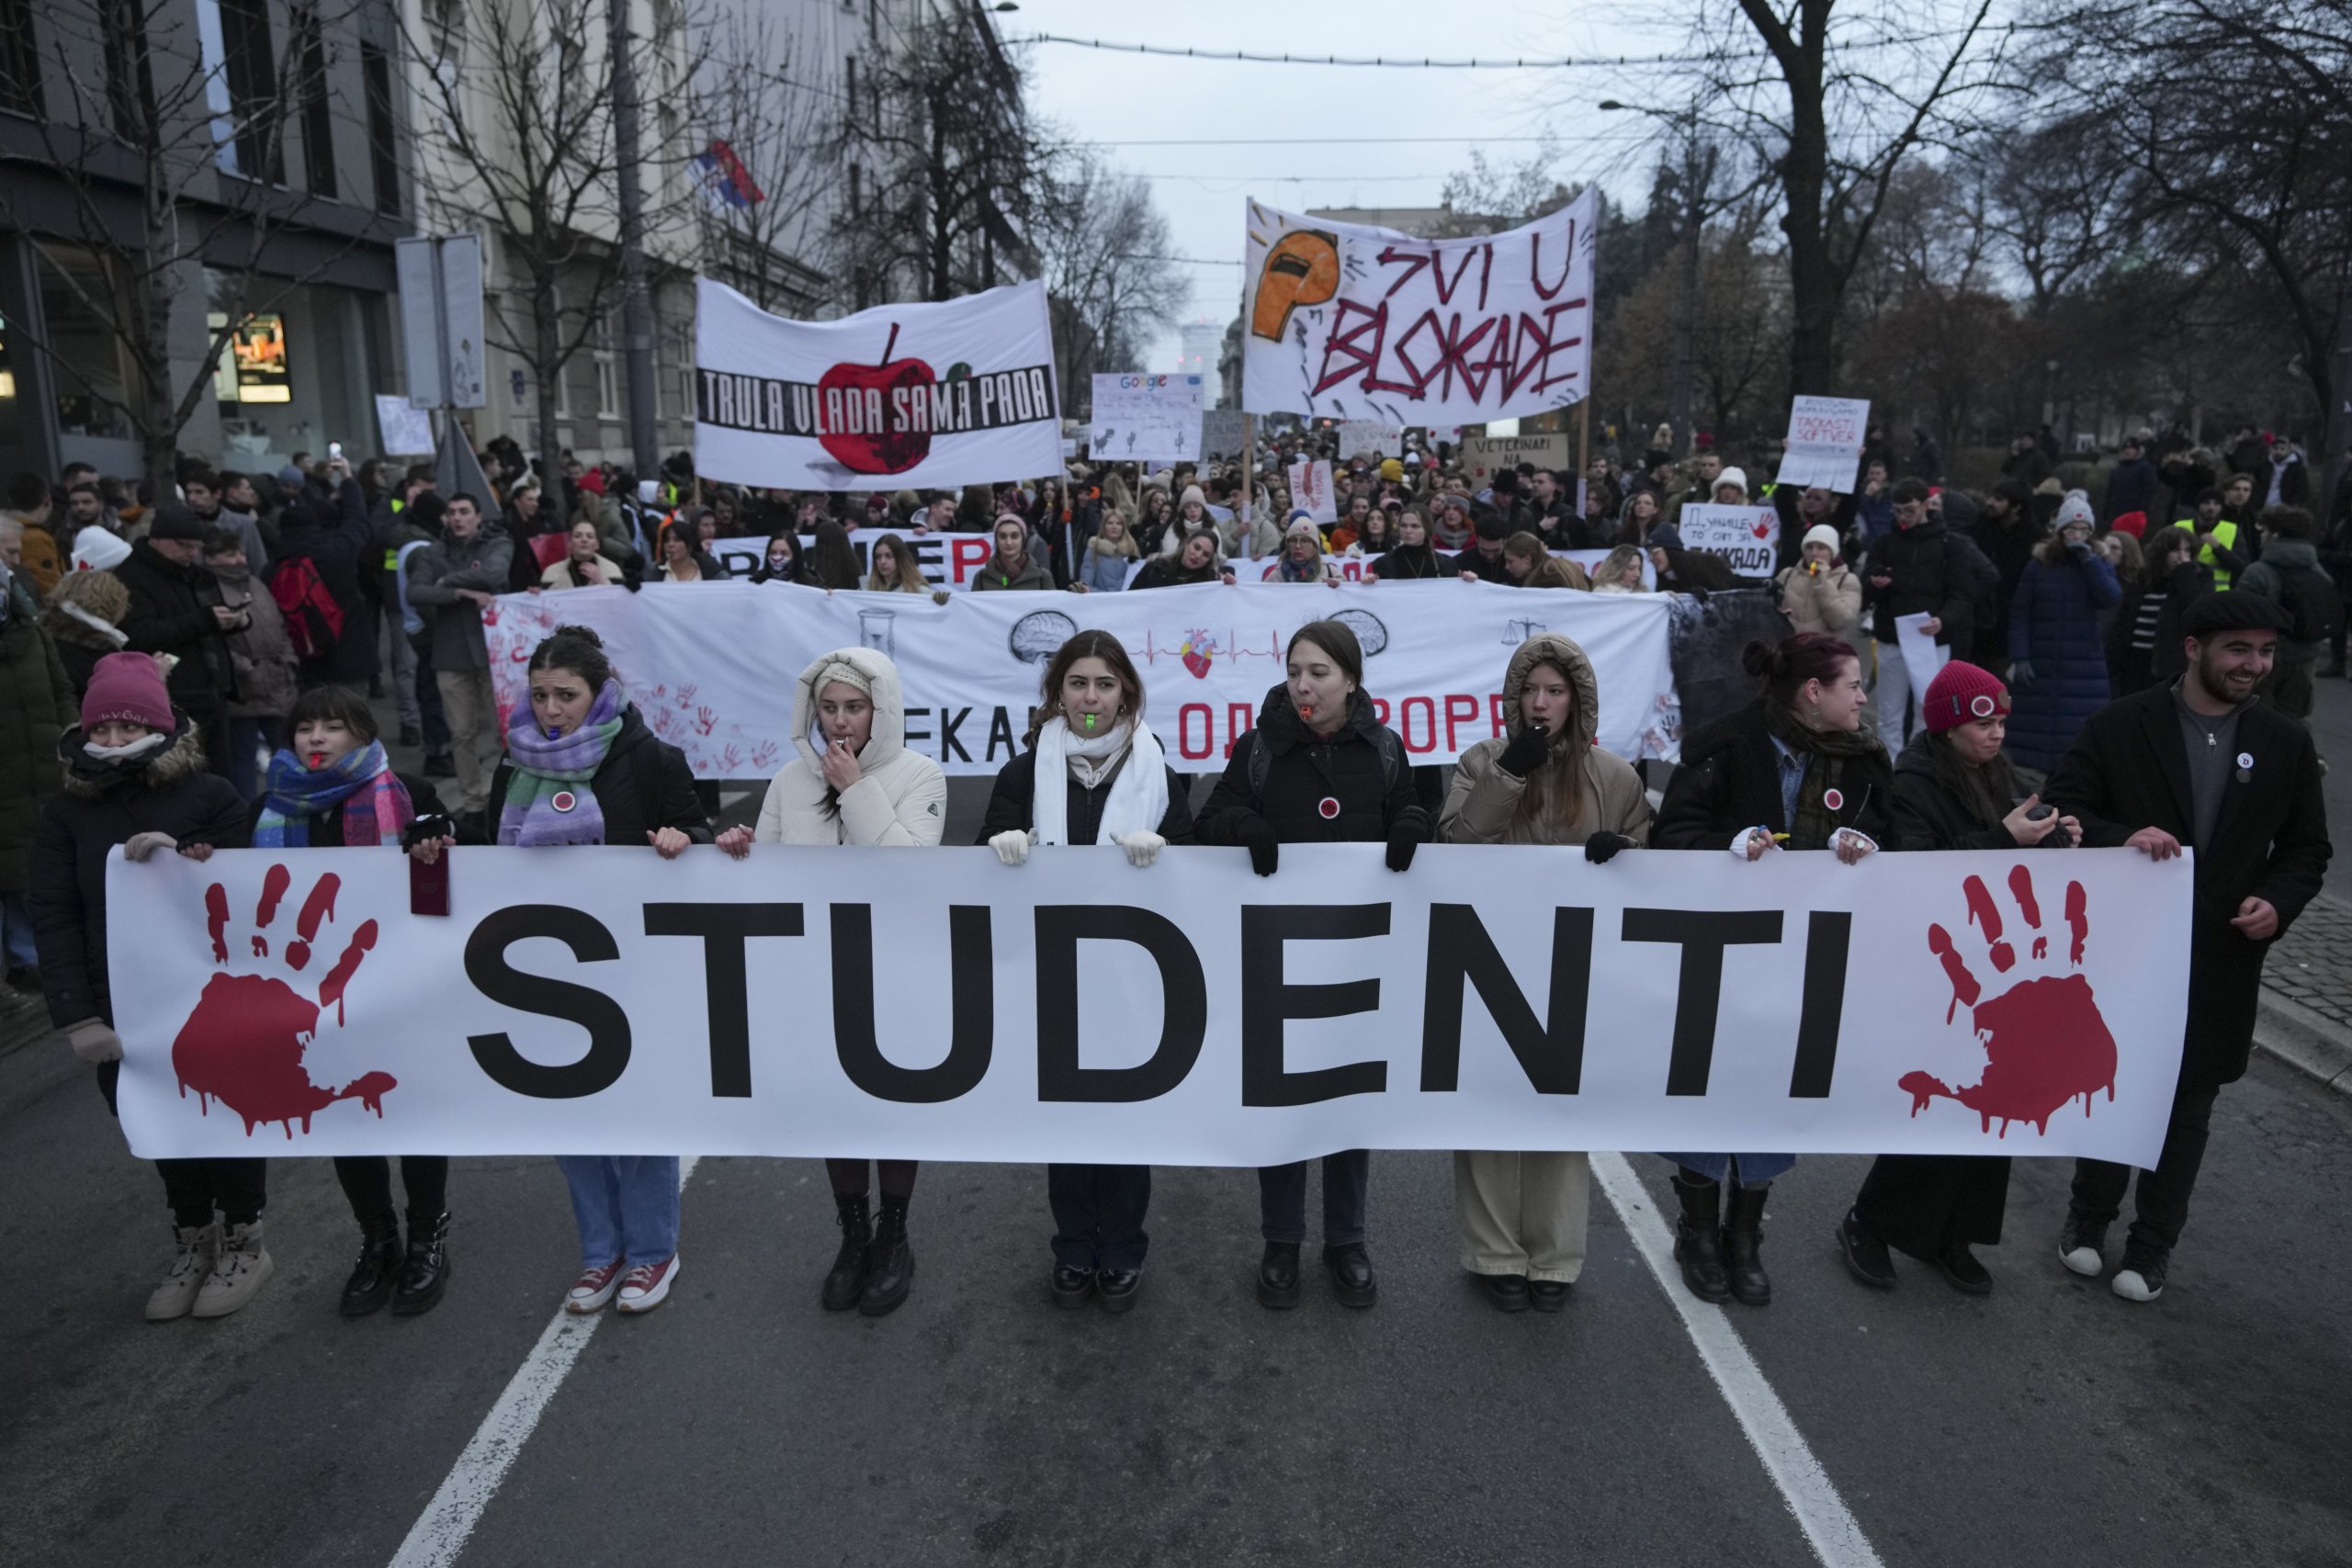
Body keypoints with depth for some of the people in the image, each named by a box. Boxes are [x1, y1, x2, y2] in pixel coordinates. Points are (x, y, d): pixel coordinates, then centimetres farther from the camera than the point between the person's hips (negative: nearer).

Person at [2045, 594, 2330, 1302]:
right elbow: (2061, 807, -9)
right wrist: (2121, 838, -27)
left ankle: (2153, 1240, 28)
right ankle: (2090, 1214, 34)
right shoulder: (2120, 724, -8)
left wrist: (2278, 900, -12)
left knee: (2187, 1106, 12)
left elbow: (2307, 847, 8)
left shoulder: (2286, 743, 1)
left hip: (2219, 962, 2)